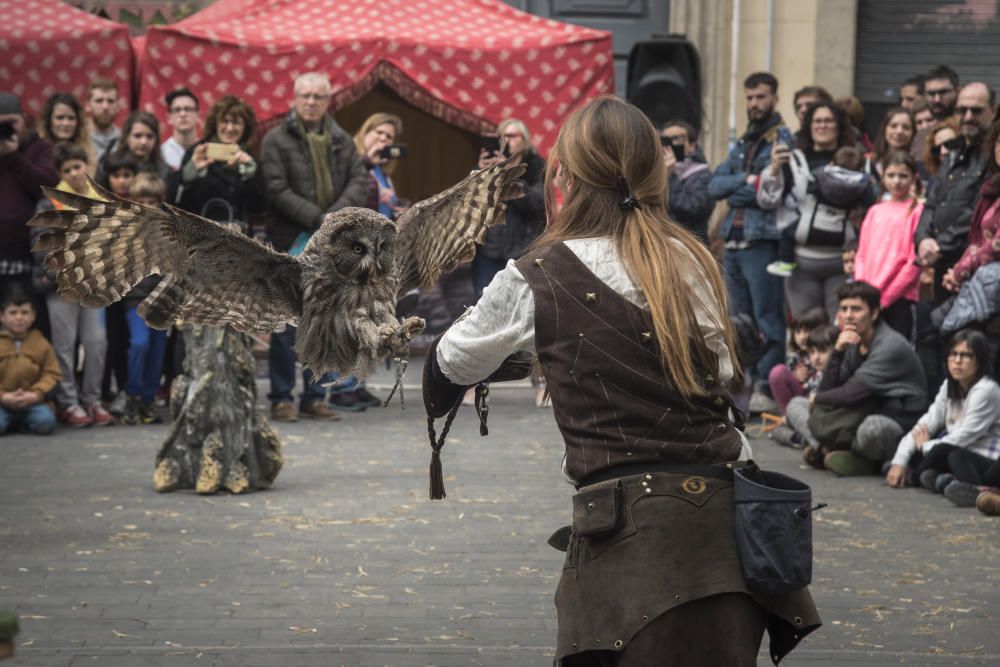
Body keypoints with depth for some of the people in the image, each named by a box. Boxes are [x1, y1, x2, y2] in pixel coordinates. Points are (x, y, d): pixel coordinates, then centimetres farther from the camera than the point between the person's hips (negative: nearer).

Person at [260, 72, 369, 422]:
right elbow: (278, 190, -9)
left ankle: (314, 396, 14)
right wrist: (318, 219, -15)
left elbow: (360, 182, 4)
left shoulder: (341, 141, 13)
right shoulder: (277, 140, 0)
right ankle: (281, 398, 4)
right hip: (293, 243, -4)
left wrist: (337, 215, -13)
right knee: (287, 323, -3)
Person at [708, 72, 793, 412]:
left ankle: (768, 387, -6)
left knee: (767, 319, -7)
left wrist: (735, 192, -3)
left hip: (763, 241, -8)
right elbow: (715, 184, 8)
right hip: (734, 241, 8)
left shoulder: (781, 139, -3)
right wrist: (745, 180, -8)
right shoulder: (743, 142, 20)